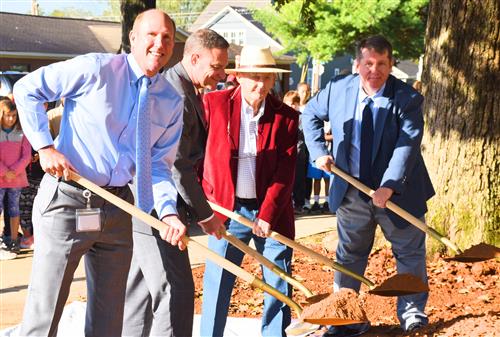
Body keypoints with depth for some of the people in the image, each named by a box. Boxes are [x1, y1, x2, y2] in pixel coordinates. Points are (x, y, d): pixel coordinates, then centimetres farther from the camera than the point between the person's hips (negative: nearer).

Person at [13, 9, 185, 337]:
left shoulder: (172, 103, 6)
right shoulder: (97, 69, -10)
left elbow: (158, 164, 5)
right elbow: (27, 88, -6)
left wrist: (168, 211, -12)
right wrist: (45, 146, -13)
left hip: (118, 207, 6)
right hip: (67, 199, -5)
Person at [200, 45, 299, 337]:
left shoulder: (286, 117, -1)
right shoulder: (214, 103, -3)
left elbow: (285, 173, -5)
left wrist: (267, 215, -14)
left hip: (272, 211, 1)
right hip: (227, 210, -1)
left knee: (280, 286, 6)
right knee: (217, 284, 2)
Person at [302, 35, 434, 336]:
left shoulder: (407, 98, -16)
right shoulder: (338, 90, -6)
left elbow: (408, 145, -25)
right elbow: (311, 114, 12)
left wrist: (389, 186, -34)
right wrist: (319, 151, -1)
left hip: (397, 194, -2)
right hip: (352, 193, 2)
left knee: (410, 254, 12)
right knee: (349, 256, 11)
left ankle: (412, 311, 31)